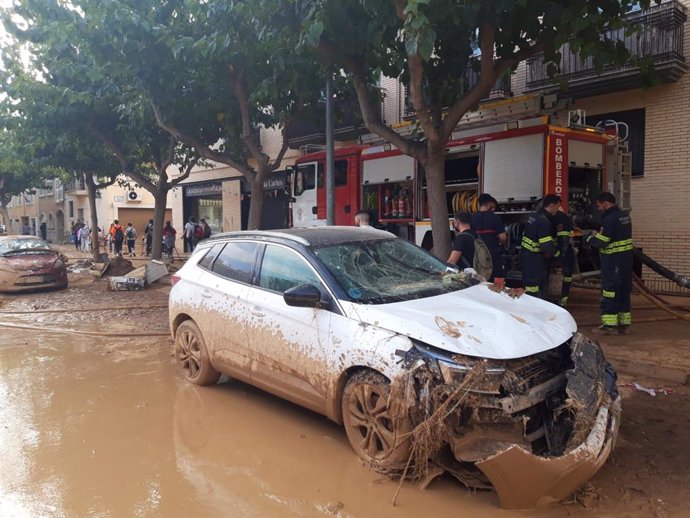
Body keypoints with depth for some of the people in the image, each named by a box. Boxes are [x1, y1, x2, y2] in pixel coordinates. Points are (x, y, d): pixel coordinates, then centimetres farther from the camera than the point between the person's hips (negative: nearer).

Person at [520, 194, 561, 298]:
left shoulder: (535, 216, 11)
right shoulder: (544, 220, -20)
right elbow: (546, 244, -24)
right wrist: (556, 253, -5)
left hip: (527, 254, 10)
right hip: (533, 258, -10)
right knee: (533, 286, -4)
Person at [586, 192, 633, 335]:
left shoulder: (610, 219, -17)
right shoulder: (625, 216, 12)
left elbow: (602, 242, -18)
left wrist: (590, 237, 0)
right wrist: (598, 234, 9)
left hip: (613, 261, -9)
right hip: (627, 258, 9)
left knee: (609, 292, -3)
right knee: (624, 292, 13)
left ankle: (608, 324, 0)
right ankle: (624, 324, 18)